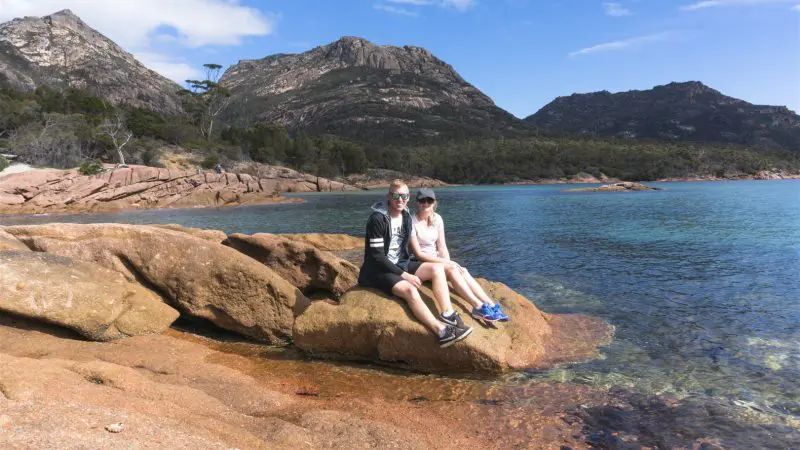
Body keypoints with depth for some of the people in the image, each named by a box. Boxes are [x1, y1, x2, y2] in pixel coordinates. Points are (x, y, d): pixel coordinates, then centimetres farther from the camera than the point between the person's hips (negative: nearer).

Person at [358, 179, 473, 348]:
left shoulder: (406, 216, 5)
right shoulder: (377, 219, -18)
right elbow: (377, 256, -21)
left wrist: (405, 269, -2)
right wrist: (404, 275, -22)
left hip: (400, 264, 8)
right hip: (379, 270, -8)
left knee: (437, 268, -10)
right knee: (410, 290, -32)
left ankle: (448, 315, -21)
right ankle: (442, 332, -36)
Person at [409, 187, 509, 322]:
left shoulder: (437, 219, 4)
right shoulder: (412, 222, -14)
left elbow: (442, 247, 3)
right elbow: (418, 254, -16)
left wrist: (448, 263, -16)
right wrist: (447, 263, -21)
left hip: (435, 261, 5)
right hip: (419, 263, -5)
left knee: (462, 270, -21)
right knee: (452, 269, -29)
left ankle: (491, 306, -28)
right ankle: (478, 306, -33)